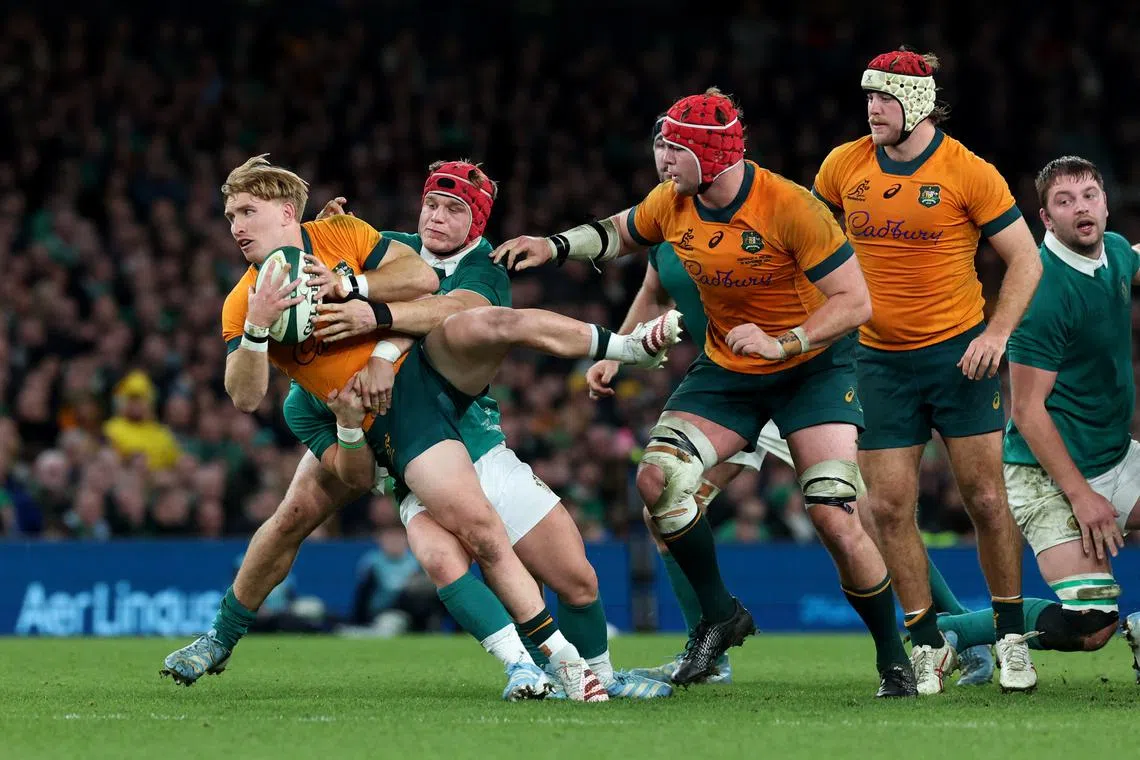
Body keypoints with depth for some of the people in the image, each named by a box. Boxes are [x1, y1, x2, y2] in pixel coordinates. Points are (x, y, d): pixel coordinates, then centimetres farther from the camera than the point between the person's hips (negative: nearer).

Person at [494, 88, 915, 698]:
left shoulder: (789, 208, -25)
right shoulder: (673, 203, -7)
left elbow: (854, 301, -24)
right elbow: (619, 233, 17)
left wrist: (781, 343, -34)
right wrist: (553, 246, 0)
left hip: (811, 368, -5)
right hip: (726, 371, 5)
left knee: (835, 516, -17)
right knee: (657, 477, -16)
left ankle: (893, 658, 3)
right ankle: (719, 617, 3)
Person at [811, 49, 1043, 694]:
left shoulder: (968, 173, -9)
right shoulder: (844, 167, 1)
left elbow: (1026, 259, -4)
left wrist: (997, 332, -15)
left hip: (958, 354, -3)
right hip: (882, 360, 3)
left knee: (986, 499, -3)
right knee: (889, 507, -2)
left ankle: (1013, 638, 12)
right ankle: (929, 646, 10)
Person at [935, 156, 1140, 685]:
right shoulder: (1044, 290, -21)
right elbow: (1028, 411, -20)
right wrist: (1079, 493, -23)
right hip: (1048, 474, -8)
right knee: (1089, 626, -18)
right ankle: (949, 633, -2)